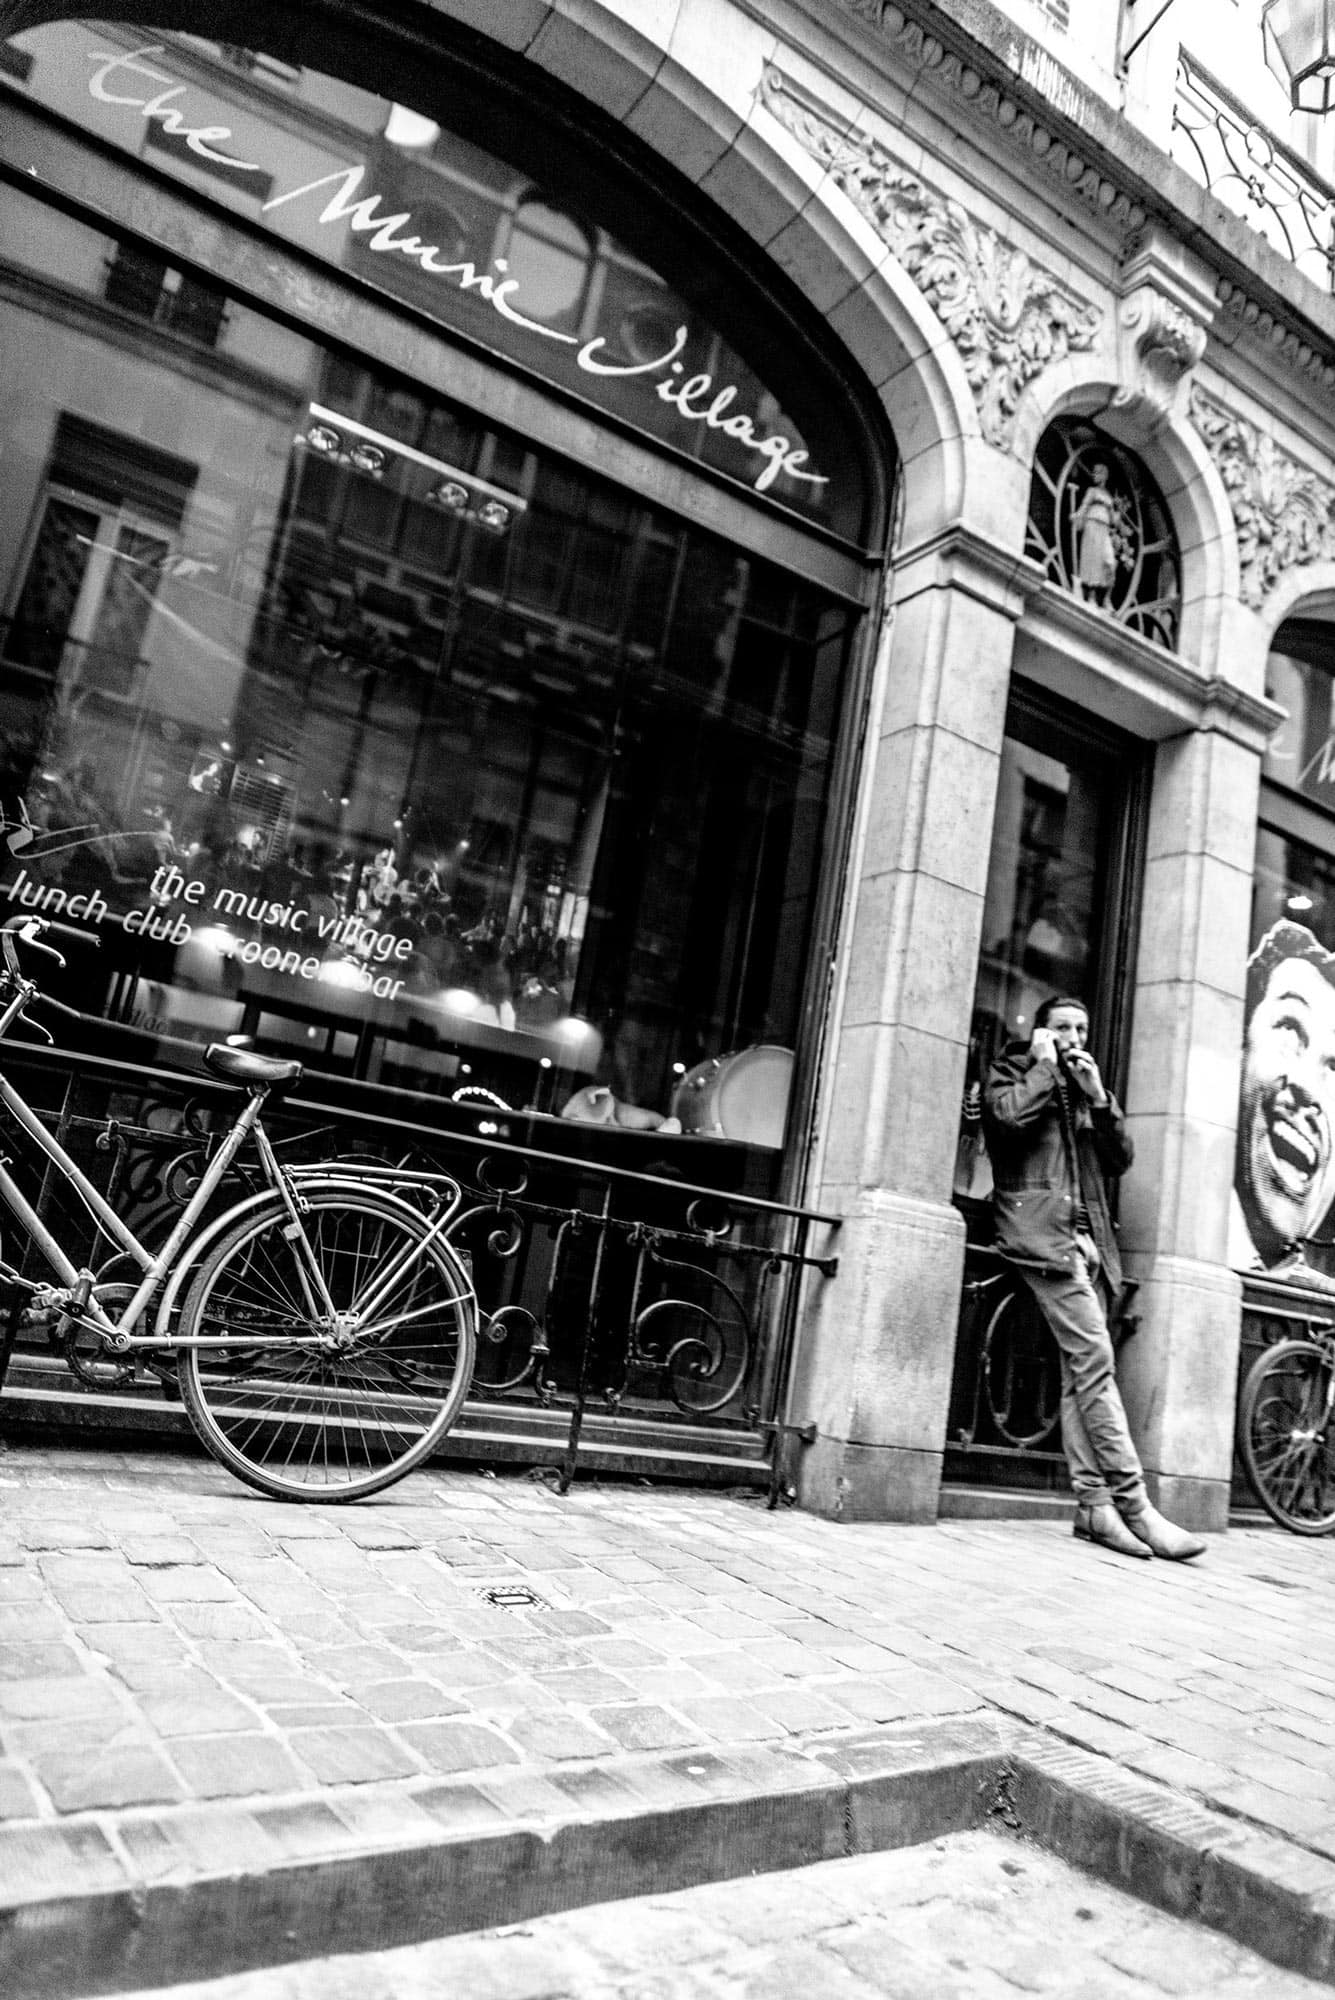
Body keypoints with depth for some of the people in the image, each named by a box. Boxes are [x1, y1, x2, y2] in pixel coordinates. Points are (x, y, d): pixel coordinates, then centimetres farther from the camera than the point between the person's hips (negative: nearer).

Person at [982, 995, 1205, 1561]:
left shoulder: (1085, 1089, 26)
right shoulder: (1011, 1072, 9)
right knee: (1095, 1357, -16)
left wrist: (1097, 1095, 5)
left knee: (1081, 1368, 1)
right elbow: (1006, 1117, -14)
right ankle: (1133, 1505, -17)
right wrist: (1043, 1067, -1)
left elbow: (1122, 1158, 16)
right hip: (1041, 1230, -6)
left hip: (1088, 1238, 7)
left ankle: (1094, 1504, 1)